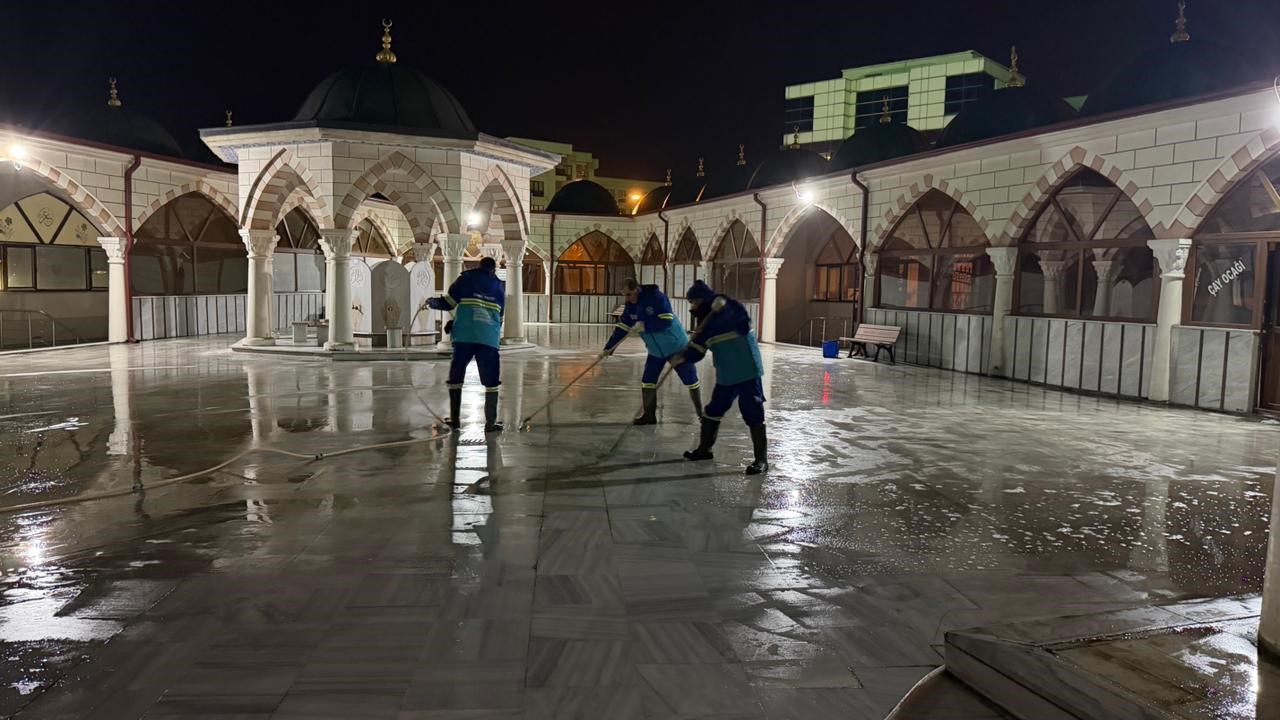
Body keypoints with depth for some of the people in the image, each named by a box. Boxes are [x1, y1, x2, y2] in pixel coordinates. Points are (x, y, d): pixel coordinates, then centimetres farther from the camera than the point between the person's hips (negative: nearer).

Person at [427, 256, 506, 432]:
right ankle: (491, 422, 1)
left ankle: (455, 418, 12)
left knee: (456, 376, 12)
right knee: (491, 381, 5)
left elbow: (448, 303, 7)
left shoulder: (466, 278, 10)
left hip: (464, 336, -1)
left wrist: (432, 302, 25)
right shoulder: (499, 286, 17)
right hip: (489, 338, 1)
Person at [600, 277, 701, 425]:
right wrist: (608, 348, -3)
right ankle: (649, 415, 11)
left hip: (676, 346, -6)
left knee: (690, 379, 2)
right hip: (655, 350, 6)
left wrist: (645, 326, -29)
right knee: (647, 381, 0)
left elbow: (666, 321, -30)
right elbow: (622, 328, 2)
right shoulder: (630, 306, -2)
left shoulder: (656, 297, -24)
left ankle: (700, 412, 17)